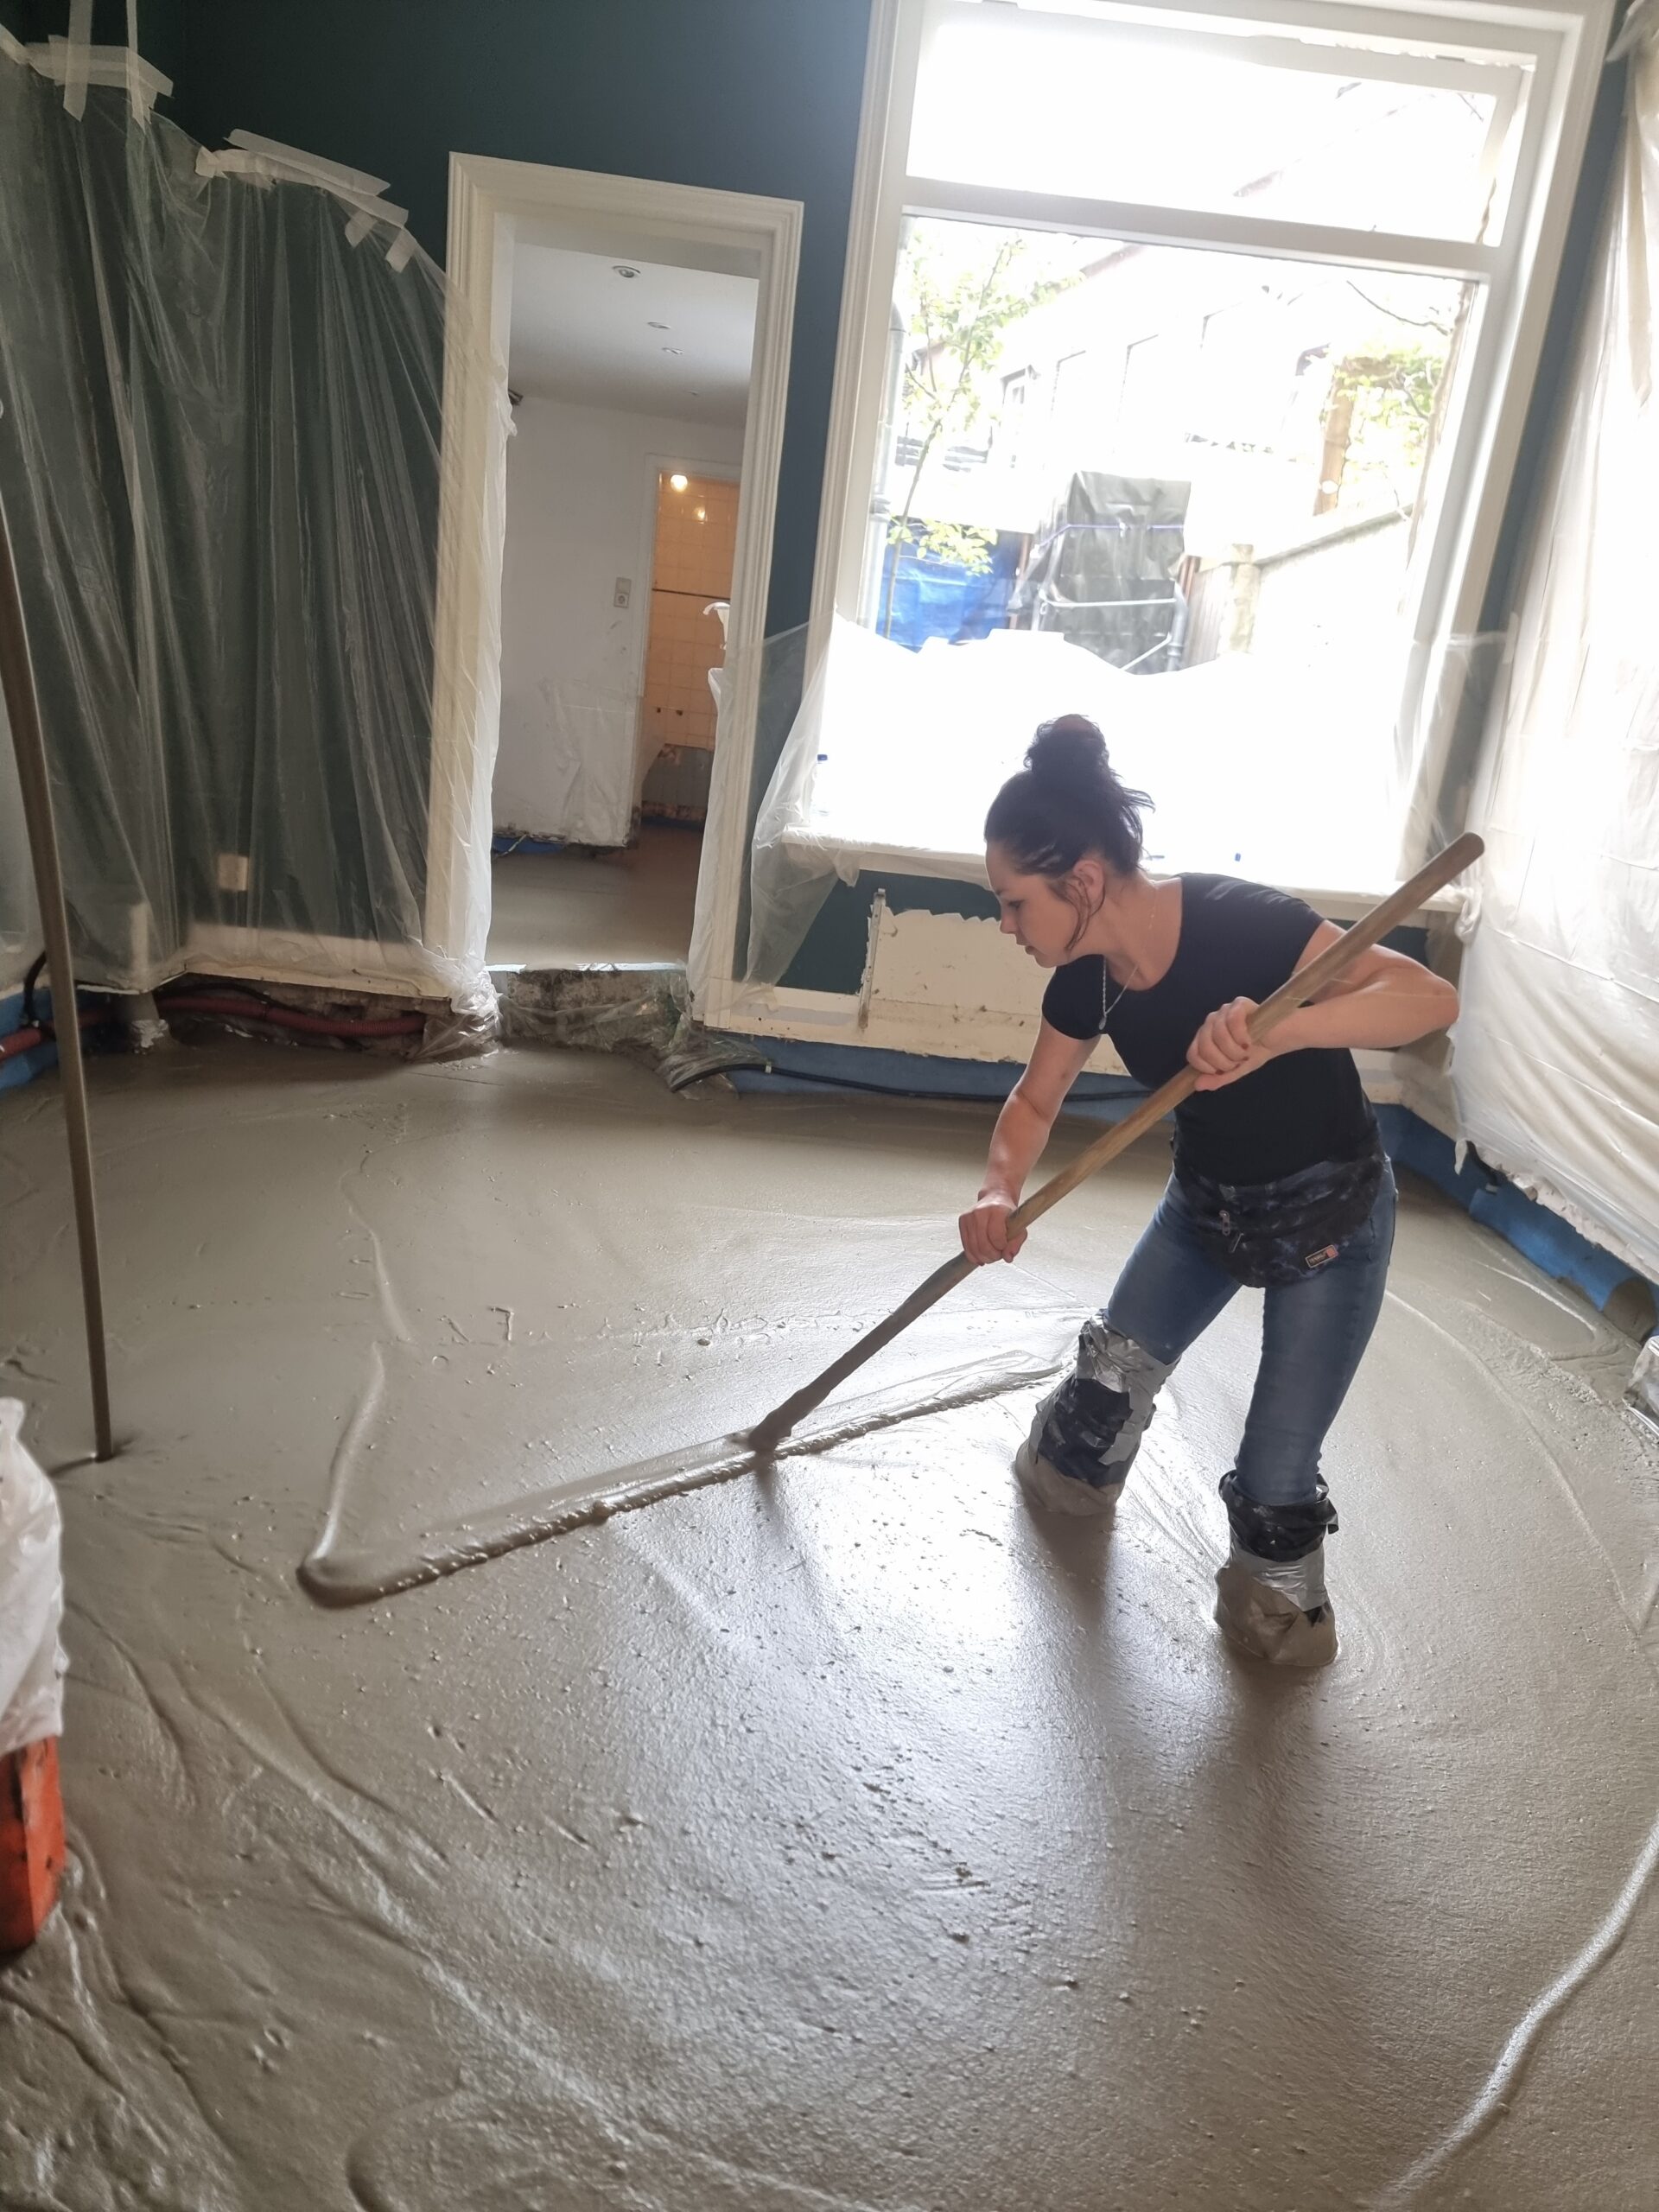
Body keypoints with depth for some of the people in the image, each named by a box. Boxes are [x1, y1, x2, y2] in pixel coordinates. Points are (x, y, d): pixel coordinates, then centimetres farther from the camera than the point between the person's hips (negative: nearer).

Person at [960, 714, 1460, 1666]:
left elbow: (1430, 997, -38)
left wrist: (1277, 1029, -56)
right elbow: (1035, 1102, 0)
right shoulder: (1088, 977, -13)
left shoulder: (1240, 924, -32)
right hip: (1207, 1199, 5)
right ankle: (1072, 1470, 46)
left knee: (1276, 1471, 0)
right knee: (1117, 1367, 14)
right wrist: (999, 1196, -20)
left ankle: (1280, 1601, 30)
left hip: (1329, 1216, -5)